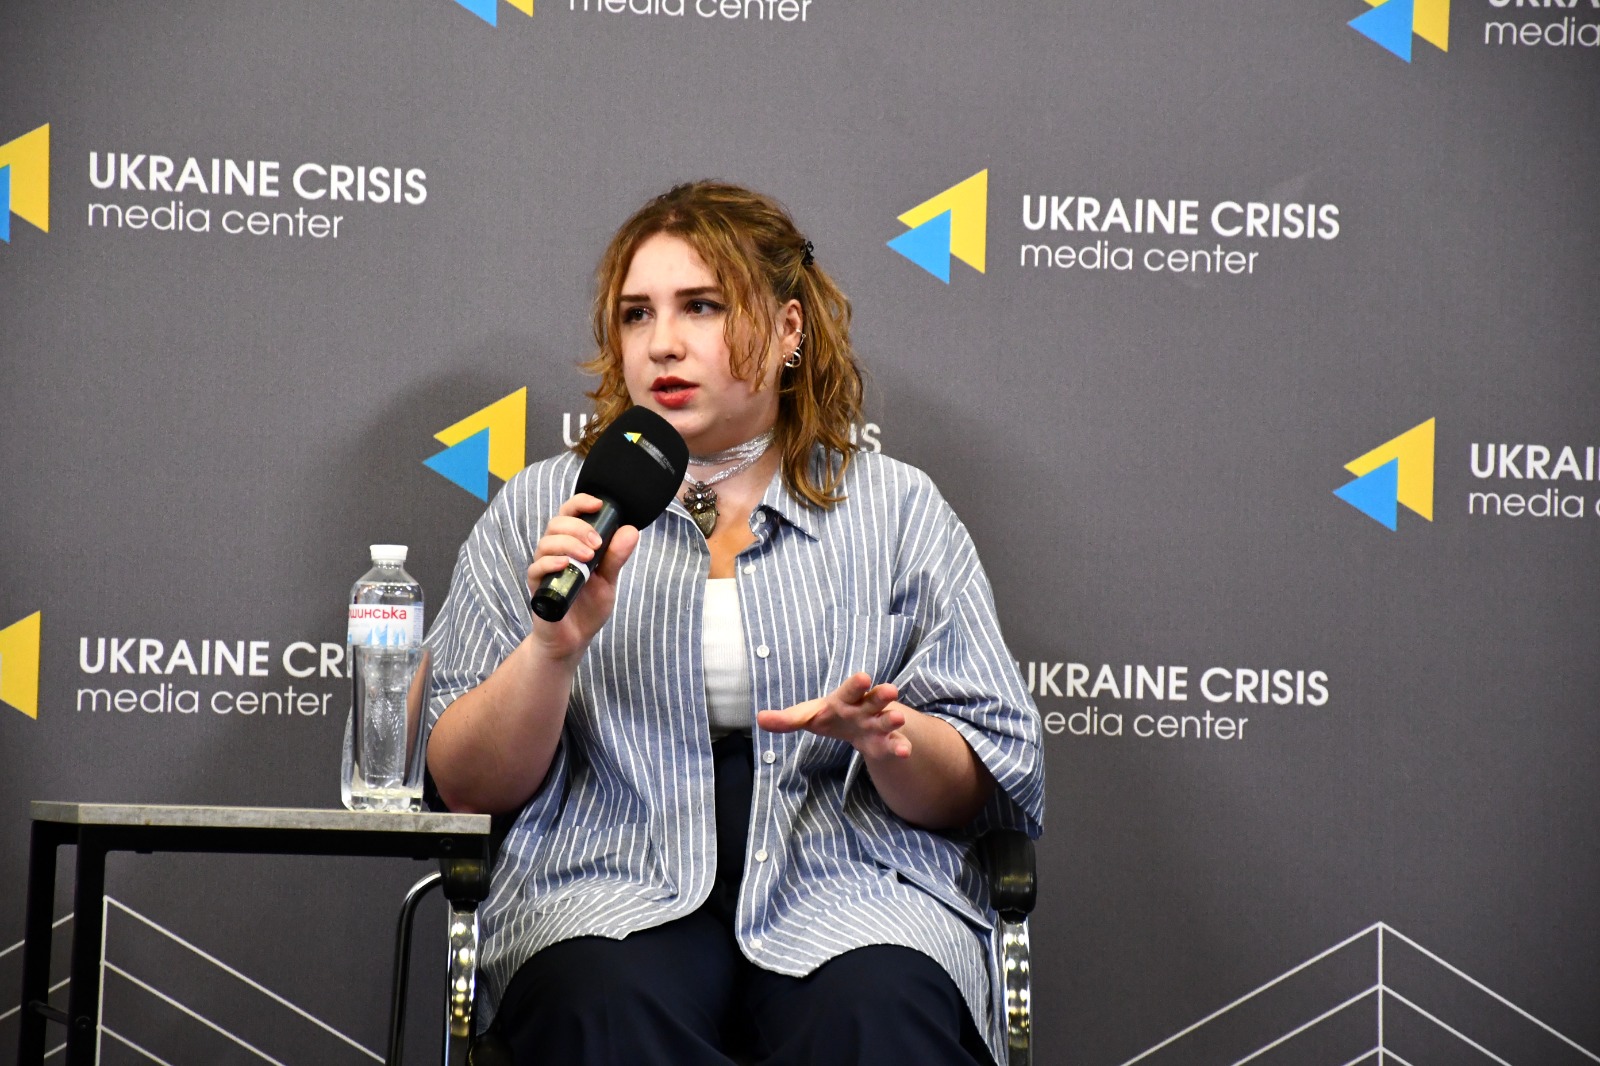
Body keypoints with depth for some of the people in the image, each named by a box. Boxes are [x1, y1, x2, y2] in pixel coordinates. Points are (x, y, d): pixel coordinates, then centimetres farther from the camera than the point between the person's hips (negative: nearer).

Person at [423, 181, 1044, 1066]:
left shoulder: (896, 510, 14)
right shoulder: (541, 510, 14)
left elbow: (979, 794, 9)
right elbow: (468, 786, 6)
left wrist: (889, 738, -13)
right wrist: (555, 645, -12)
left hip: (851, 890, 0)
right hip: (617, 891, 0)